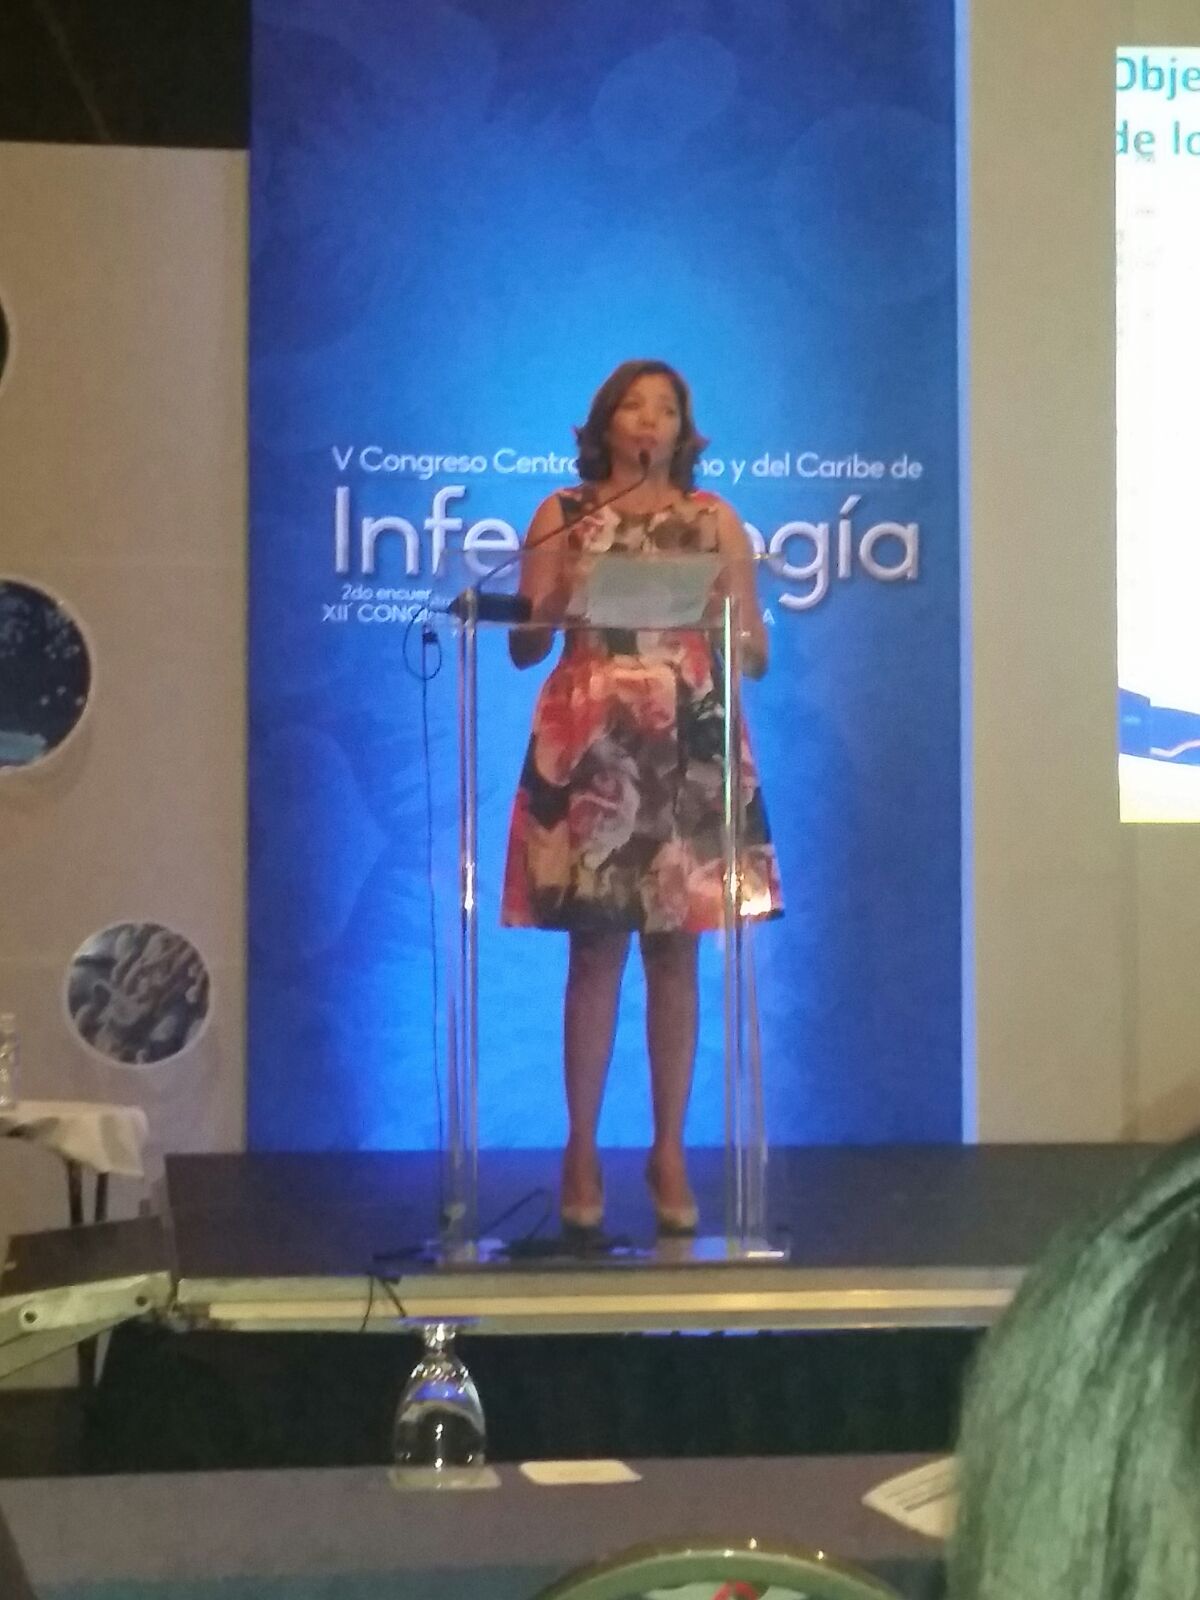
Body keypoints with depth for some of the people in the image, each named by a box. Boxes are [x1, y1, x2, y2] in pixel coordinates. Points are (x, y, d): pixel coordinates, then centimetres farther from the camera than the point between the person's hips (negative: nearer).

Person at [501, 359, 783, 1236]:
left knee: (677, 954, 1)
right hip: (589, 748, -1)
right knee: (595, 952, -2)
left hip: (689, 751, 1)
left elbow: (757, 654, 9)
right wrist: (563, 598, -13)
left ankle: (670, 1154, 8)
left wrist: (720, 617, -11)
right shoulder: (561, 516, 7)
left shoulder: (715, 519, 10)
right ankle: (582, 1153, 4)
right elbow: (524, 647, 5)